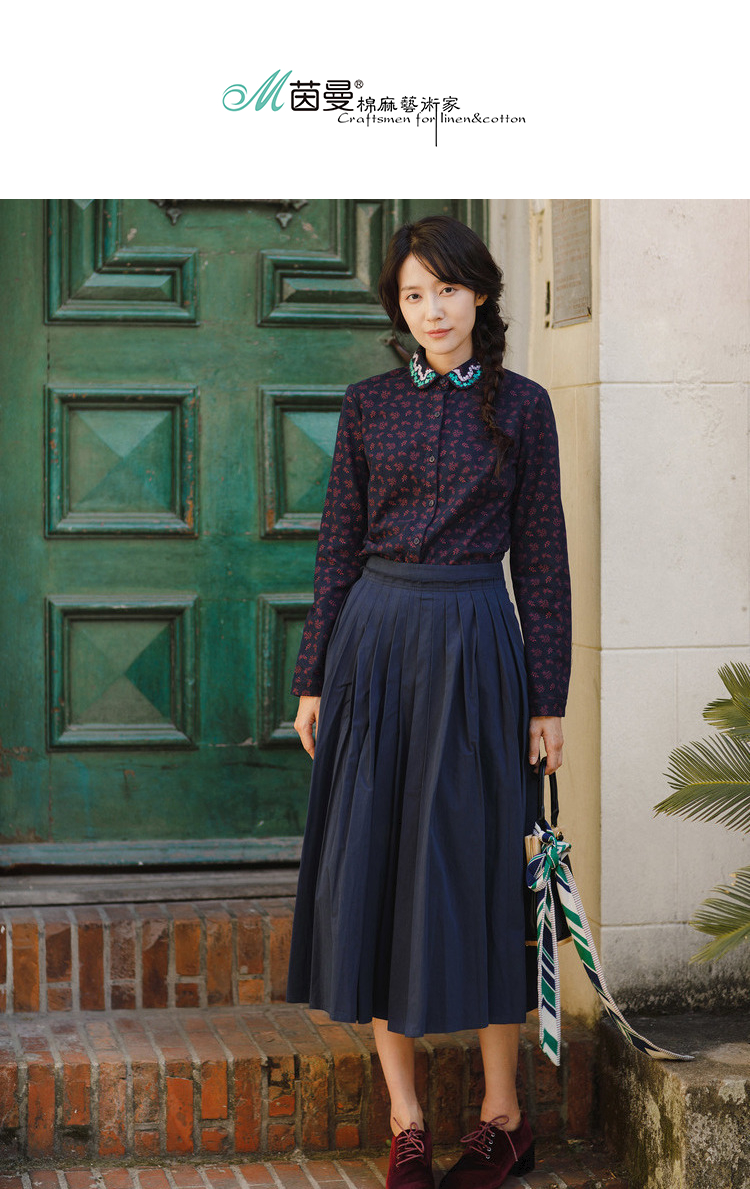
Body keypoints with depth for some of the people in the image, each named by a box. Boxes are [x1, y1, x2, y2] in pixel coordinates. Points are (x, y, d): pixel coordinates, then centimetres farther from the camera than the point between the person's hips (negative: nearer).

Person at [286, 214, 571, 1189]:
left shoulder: (520, 405, 2)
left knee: (476, 871, 1)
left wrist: (548, 696, -1)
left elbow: (542, 555, 2)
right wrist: (314, 678, 4)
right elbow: (339, 547, 8)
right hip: (374, 642, 2)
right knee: (374, 868, 0)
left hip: (475, 649, -2)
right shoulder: (370, 405, 7)